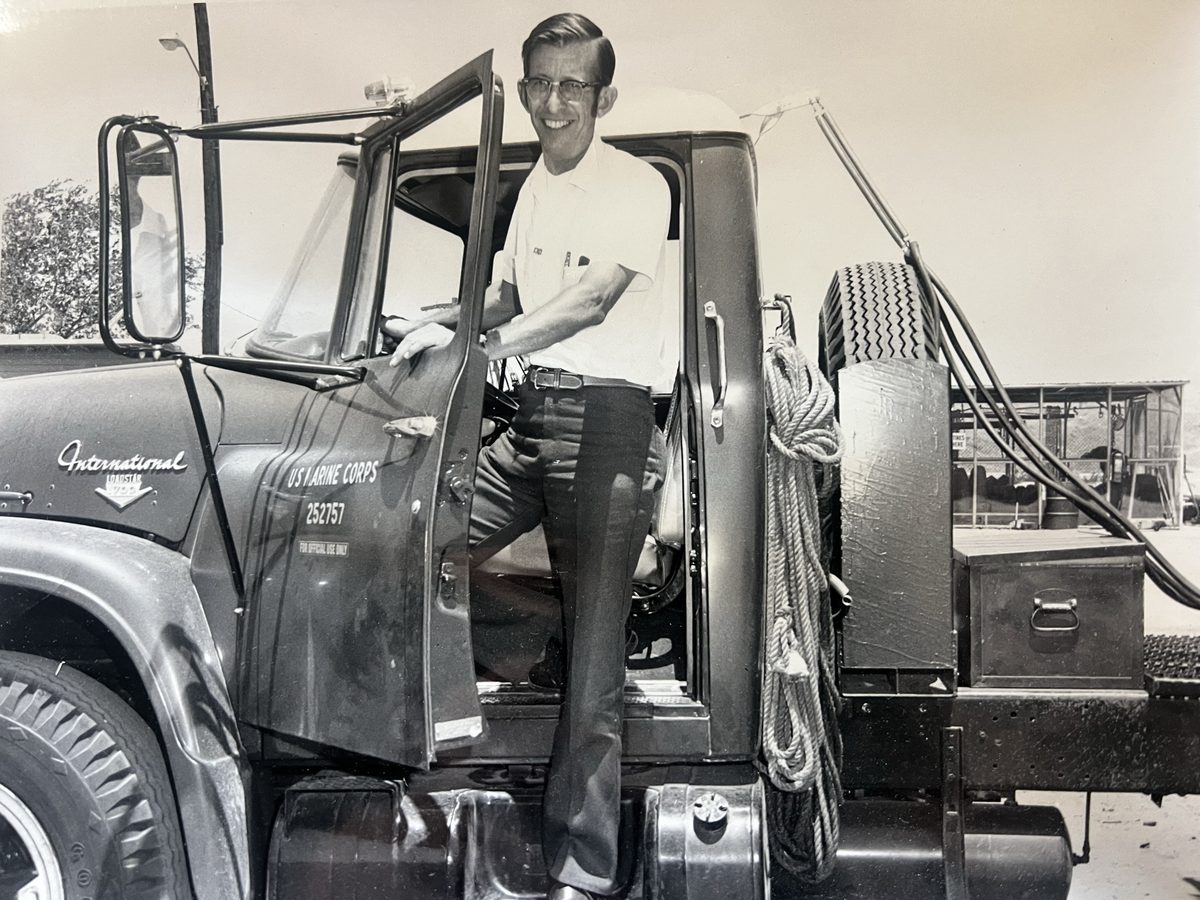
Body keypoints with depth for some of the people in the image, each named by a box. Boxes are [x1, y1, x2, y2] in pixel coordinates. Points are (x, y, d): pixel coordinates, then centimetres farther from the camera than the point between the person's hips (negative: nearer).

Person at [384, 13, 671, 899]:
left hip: (606, 419, -7)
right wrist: (433, 324, 8)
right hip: (533, 413, 8)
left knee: (593, 656, -7)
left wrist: (472, 347, -26)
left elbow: (591, 301, -17)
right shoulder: (536, 185, 19)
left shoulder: (637, 185, -4)